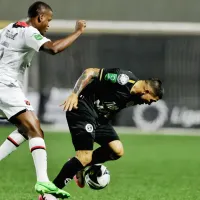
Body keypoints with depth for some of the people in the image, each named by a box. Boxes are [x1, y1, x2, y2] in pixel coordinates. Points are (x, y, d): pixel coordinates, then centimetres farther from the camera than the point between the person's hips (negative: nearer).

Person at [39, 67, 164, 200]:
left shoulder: (136, 98, 5)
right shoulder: (124, 79, -21)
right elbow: (90, 72, -20)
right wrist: (75, 94, -25)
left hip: (100, 116, 9)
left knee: (117, 151, -4)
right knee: (85, 156, -18)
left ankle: (80, 167, 16)